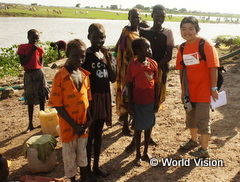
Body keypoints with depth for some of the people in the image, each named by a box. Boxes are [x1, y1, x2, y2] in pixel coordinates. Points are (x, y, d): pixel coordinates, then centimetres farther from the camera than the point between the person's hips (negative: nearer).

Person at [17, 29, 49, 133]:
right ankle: (30, 124, 16)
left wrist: (39, 69, 3)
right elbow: (22, 63, -14)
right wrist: (31, 51, -16)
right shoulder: (22, 47, -5)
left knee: (42, 99, 7)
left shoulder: (40, 49, 3)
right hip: (28, 75, -2)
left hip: (39, 74, 2)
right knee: (30, 101, 6)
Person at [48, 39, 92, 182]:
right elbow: (57, 105, -16)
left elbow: (88, 99, 7)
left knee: (83, 151, 20)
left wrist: (89, 119, -4)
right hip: (68, 125, -4)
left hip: (84, 124, 4)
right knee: (70, 154, 14)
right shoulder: (60, 76, -17)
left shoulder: (85, 75, 0)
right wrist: (74, 125, -16)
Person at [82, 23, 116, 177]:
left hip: (104, 97, 5)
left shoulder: (107, 54, 6)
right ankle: (87, 169, 21)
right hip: (90, 97, -5)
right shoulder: (85, 55, -11)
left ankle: (96, 166, 32)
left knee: (98, 133, 16)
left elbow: (113, 79, 2)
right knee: (89, 134, 4)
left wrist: (109, 60, -9)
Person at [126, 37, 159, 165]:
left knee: (149, 126, 14)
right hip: (138, 102, -3)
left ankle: (146, 152, 32)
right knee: (138, 128, 9)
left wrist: (157, 101, 3)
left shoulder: (153, 63, -1)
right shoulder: (132, 65, -11)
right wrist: (130, 104, -7)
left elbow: (156, 83, 5)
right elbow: (130, 85, -7)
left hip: (150, 101, 4)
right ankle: (138, 154, 26)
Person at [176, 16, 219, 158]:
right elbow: (181, 70, 7)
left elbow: (213, 68, -15)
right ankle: (194, 140, 44)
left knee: (202, 119, 1)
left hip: (204, 89, -6)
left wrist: (214, 88, -15)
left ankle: (204, 149, 18)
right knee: (190, 116, 20)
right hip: (190, 90, 6)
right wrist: (183, 89, 9)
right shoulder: (182, 48, 3)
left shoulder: (206, 45, -15)